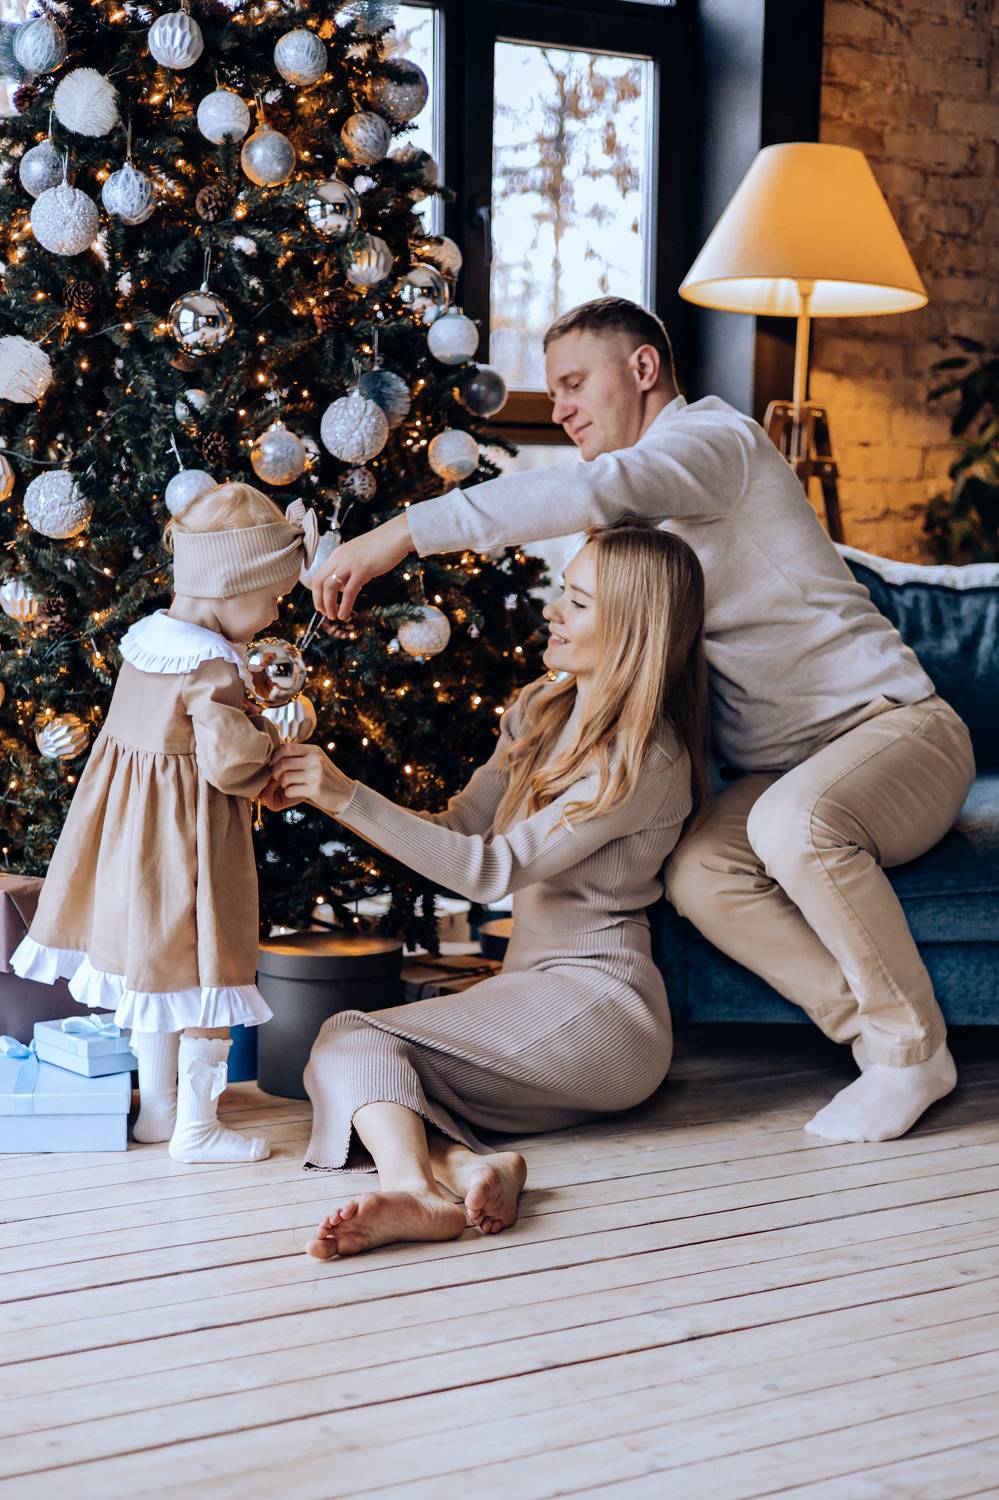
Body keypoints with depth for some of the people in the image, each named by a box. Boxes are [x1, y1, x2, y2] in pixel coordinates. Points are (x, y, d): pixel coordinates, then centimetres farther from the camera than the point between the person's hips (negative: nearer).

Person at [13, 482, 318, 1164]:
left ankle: (157, 1107, 31)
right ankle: (195, 1127, 8)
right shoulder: (212, 669, -22)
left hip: (129, 825, 9)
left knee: (150, 963, 19)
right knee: (202, 973, 2)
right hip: (186, 835, -9)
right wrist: (273, 740, -7)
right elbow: (230, 762, -24)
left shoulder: (150, 635, 3)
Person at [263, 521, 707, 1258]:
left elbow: (492, 870, -18)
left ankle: (414, 1184, -44)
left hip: (595, 999, -8)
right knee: (344, 1048, -18)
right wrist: (325, 793, 0)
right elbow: (459, 829, 14)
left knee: (355, 1039, -22)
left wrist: (350, 797, -19)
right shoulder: (539, 711, 12)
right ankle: (466, 1164, -43)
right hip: (532, 989, 8)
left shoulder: (648, 762, -14)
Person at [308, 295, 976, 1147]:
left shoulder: (712, 436, -11)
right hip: (783, 767, 7)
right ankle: (875, 1032, -13)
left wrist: (405, 532, -35)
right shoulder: (644, 509, 20)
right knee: (696, 872, -24)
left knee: (794, 822, -38)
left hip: (893, 725, -7)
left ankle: (913, 1052, -19)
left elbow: (590, 491, -32)